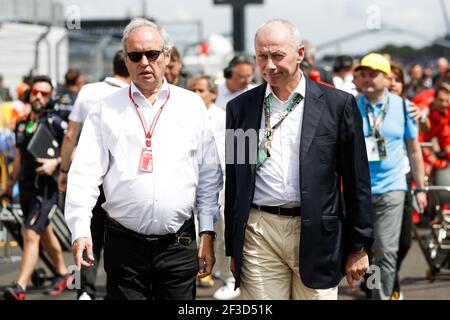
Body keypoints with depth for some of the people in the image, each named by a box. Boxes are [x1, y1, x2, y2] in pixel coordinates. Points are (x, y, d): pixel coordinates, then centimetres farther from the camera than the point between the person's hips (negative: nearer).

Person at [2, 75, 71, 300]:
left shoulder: (54, 123, -7)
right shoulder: (21, 125, 13)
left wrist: (56, 162, -23)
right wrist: (10, 185, 27)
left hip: (45, 188, -7)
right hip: (26, 188, 7)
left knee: (31, 235, -16)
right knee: (45, 234, 19)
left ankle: (20, 287, -23)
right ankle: (62, 274, 37)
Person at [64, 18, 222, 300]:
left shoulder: (192, 105, 7)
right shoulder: (106, 110, 5)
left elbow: (209, 176, 8)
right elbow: (84, 174, -1)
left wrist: (208, 234, 4)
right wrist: (80, 231, -12)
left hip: (179, 245, 0)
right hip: (124, 245, 0)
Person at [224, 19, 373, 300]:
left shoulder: (337, 104, 1)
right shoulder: (241, 107, 9)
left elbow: (357, 182, 3)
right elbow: (234, 182, 13)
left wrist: (359, 247, 2)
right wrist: (233, 248, 11)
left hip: (316, 234, -2)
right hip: (258, 232, 2)